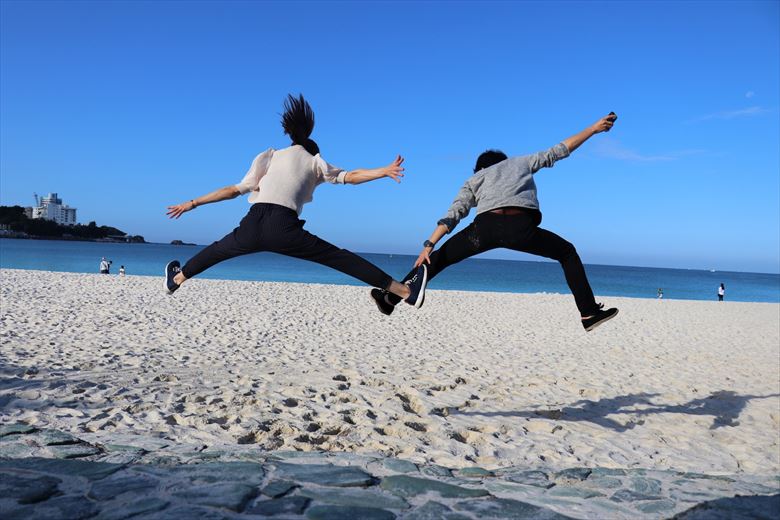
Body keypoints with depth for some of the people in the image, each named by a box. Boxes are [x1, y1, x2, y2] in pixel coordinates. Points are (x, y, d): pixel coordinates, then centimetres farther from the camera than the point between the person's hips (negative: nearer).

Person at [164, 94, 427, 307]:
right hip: (282, 228, -3)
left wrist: (191, 204, 33)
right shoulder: (314, 162, 22)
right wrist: (385, 171, 5)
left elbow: (233, 190, 26)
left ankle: (175, 280, 52)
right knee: (340, 258, -2)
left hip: (252, 225, 3)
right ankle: (406, 291, -5)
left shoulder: (270, 158, 29)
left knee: (218, 250, 31)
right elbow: (350, 177, 8)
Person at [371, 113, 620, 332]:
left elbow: (452, 216, 16)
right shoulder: (522, 162, 36)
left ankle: (390, 298, 21)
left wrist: (428, 245, 9)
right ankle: (589, 313, 20)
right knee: (567, 253, 26)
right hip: (521, 226, 0)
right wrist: (593, 129, 44)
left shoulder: (473, 180, 32)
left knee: (441, 257, 22)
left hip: (486, 226, 0)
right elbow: (558, 151, 33)